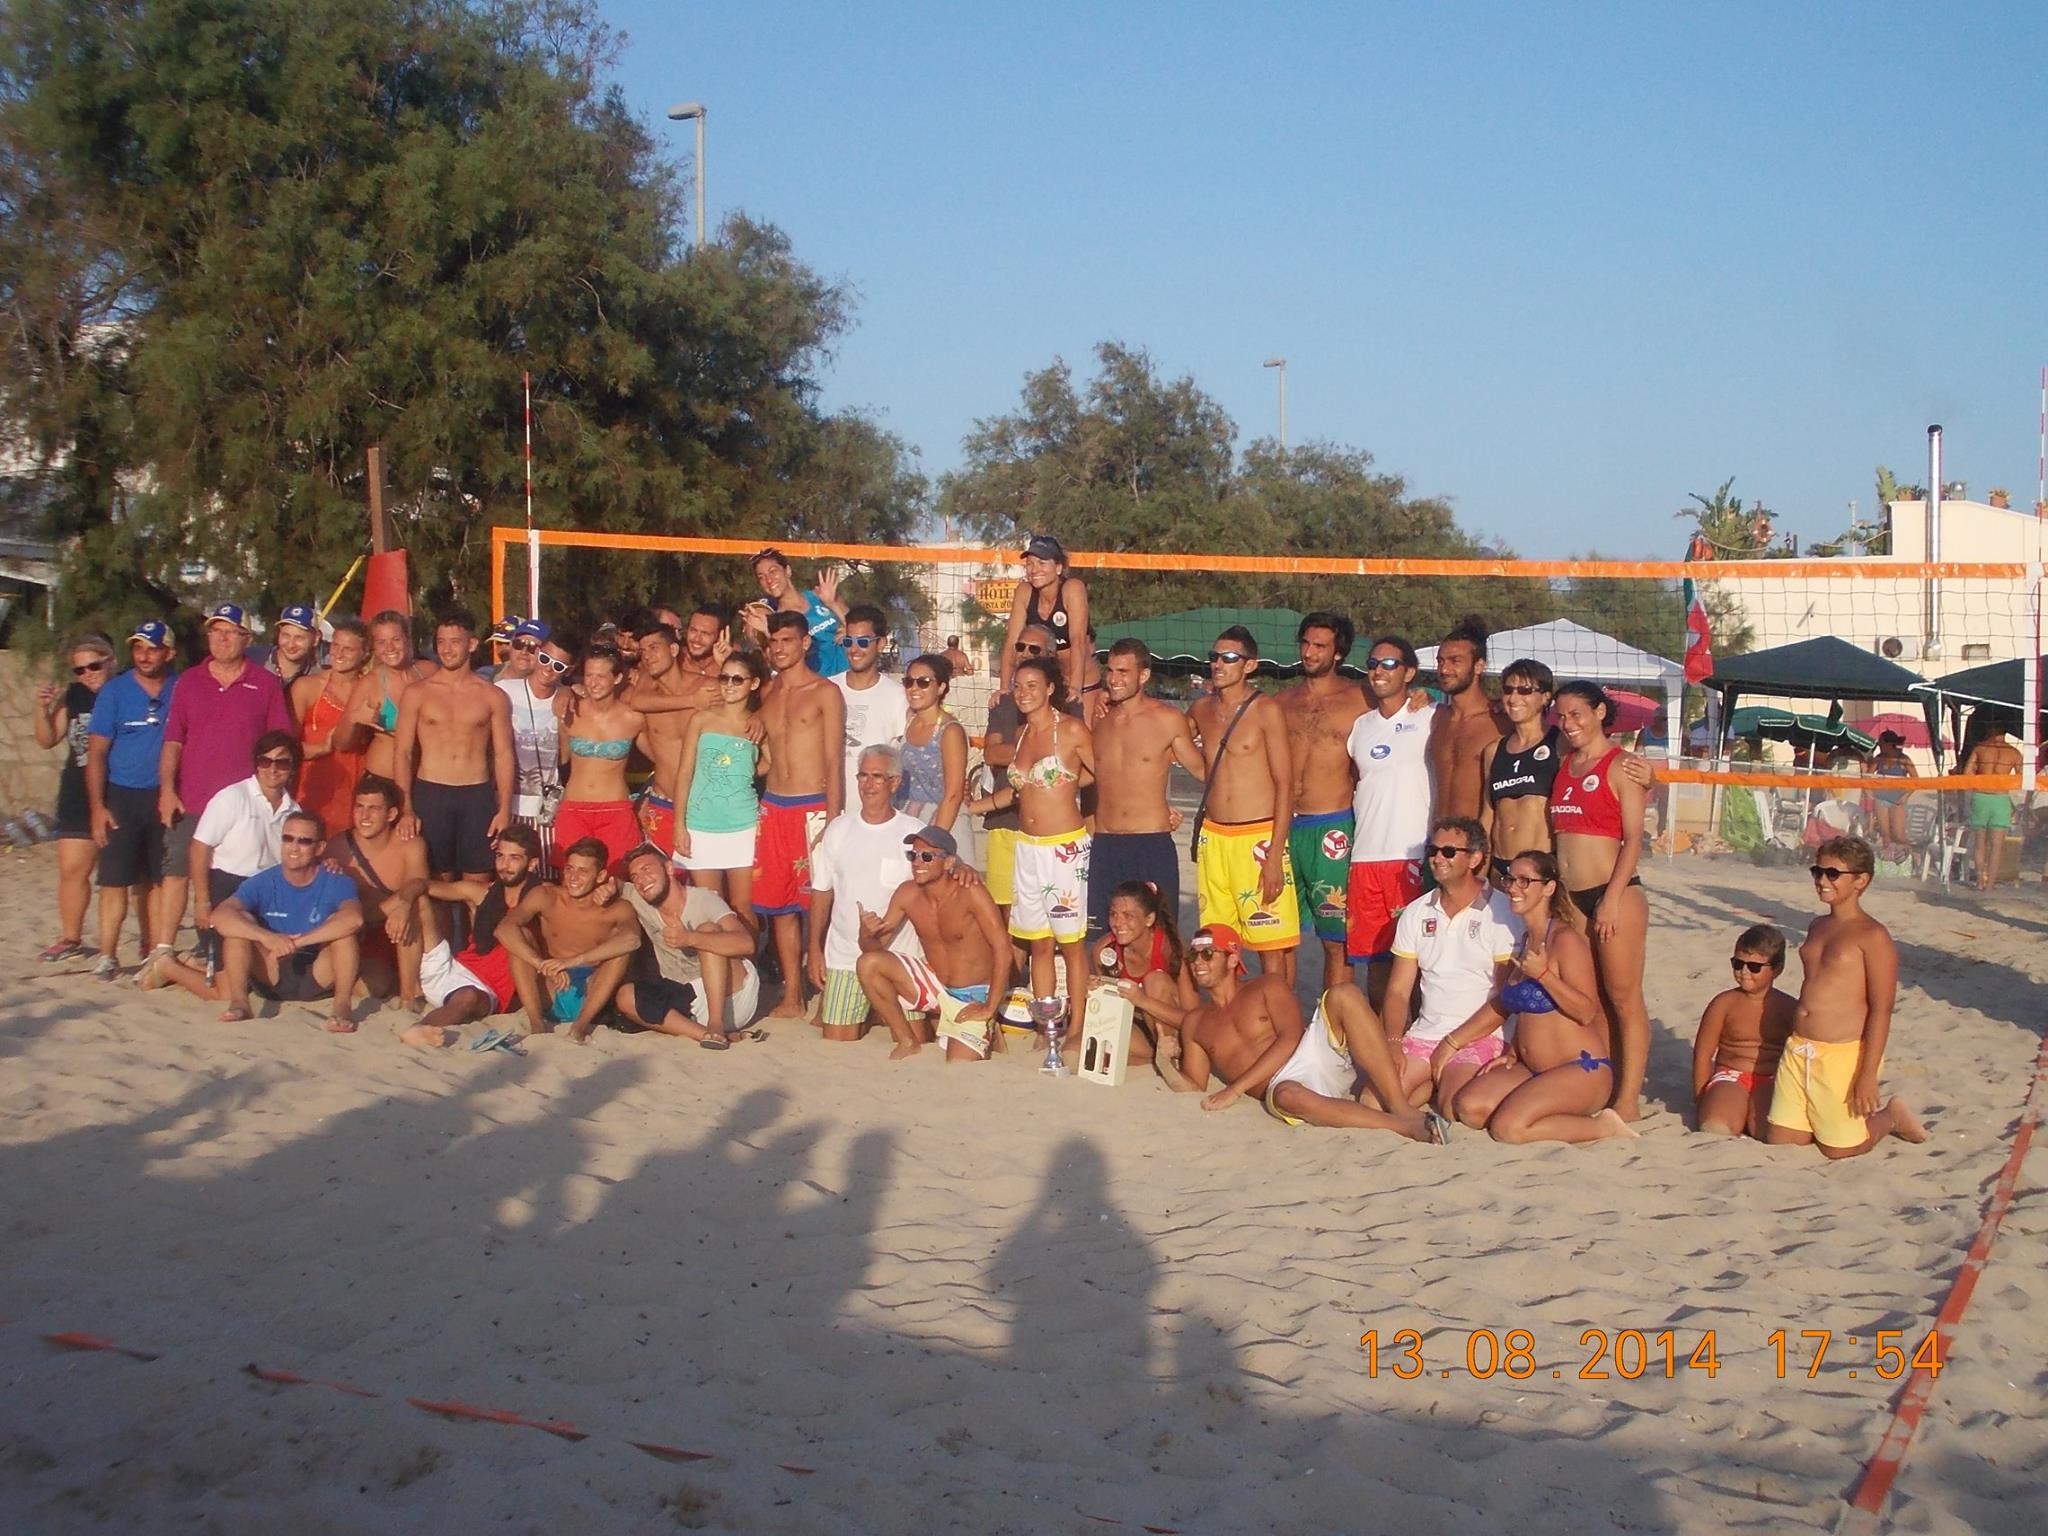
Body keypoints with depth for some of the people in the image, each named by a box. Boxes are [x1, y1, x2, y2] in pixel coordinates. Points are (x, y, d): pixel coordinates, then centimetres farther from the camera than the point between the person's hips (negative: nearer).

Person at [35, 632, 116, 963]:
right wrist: (42, 709, -3)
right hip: (78, 797, 5)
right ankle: (70, 939, 21)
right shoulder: (72, 696, 8)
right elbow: (47, 741, 12)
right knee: (72, 870, 8)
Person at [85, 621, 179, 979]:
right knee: (115, 879, -4)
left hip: (165, 797, 1)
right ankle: (106, 955, -2)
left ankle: (152, 952, 14)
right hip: (122, 797, -1)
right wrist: (97, 807, -8)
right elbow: (96, 751, -1)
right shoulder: (114, 692, 0)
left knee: (157, 880, 6)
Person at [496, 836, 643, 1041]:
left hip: (592, 999, -1)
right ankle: (536, 1023, -26)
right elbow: (504, 929, -21)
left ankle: (582, 1024, -26)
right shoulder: (545, 897, -5)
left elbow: (632, 938, -32)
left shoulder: (617, 910, -8)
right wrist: (544, 966, -35)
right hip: (548, 996, 1)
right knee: (520, 935, -17)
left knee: (622, 945, -22)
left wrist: (572, 962, -40)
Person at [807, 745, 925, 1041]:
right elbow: (822, 891, 9)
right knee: (837, 1041, -1)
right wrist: (815, 949, 6)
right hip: (845, 953, 2)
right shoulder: (838, 829, 5)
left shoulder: (914, 833, -5)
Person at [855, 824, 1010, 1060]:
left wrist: (989, 1009, -22)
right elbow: (876, 947, 0)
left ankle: (985, 1035, 14)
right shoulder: (907, 894, -6)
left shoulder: (970, 893, -22)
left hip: (973, 998, -5)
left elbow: (1002, 949, -23)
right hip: (935, 985, 5)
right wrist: (866, 934, -25)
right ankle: (907, 1042, 1)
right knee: (868, 964, -16)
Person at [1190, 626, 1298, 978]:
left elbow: (1285, 786, -9)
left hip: (1258, 839, -6)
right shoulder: (1201, 711, 11)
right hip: (1213, 839, 6)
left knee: (1274, 947, -4)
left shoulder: (1266, 711, -6)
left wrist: (1275, 855, -15)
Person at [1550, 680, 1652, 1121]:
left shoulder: (1621, 766, -5)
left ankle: (1628, 1100, -2)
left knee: (1623, 999, -4)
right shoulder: (1564, 767, 15)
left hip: (1612, 894, -7)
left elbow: (1633, 839, -10)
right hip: (1570, 898, 7)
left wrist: (1612, 898, -16)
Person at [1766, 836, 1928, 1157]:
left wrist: (1868, 1074, -19)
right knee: (1779, 1139, 8)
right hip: (1798, 1050, 8)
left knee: (1839, 1149, 5)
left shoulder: (1872, 936, -13)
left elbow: (1881, 1010, -15)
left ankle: (1891, 1117, 30)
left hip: (1842, 1056, -8)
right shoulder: (1818, 927, 12)